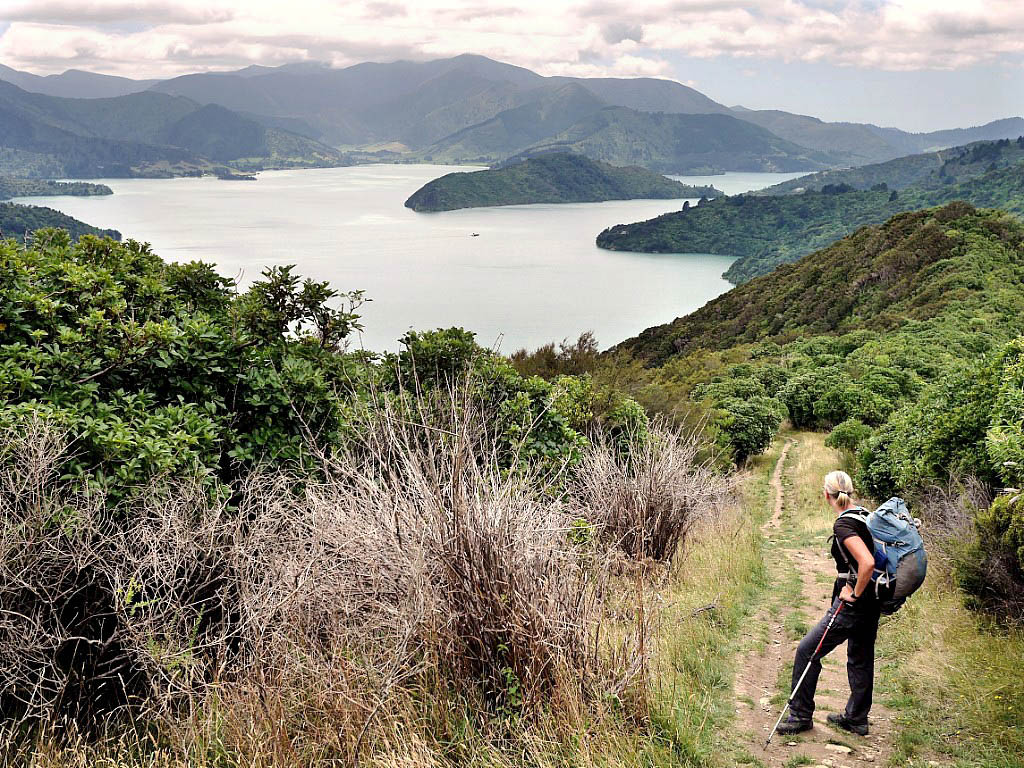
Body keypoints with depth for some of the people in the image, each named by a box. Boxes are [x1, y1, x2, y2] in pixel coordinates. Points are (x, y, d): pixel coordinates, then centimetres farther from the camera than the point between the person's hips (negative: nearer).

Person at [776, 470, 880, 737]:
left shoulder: (843, 526, -20)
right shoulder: (863, 515, 7)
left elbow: (867, 562, -32)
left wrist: (855, 593, -18)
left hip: (853, 605, -9)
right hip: (871, 604, 9)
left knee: (807, 651, 0)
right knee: (860, 659, 19)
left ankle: (801, 715, 8)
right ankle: (856, 718, 30)